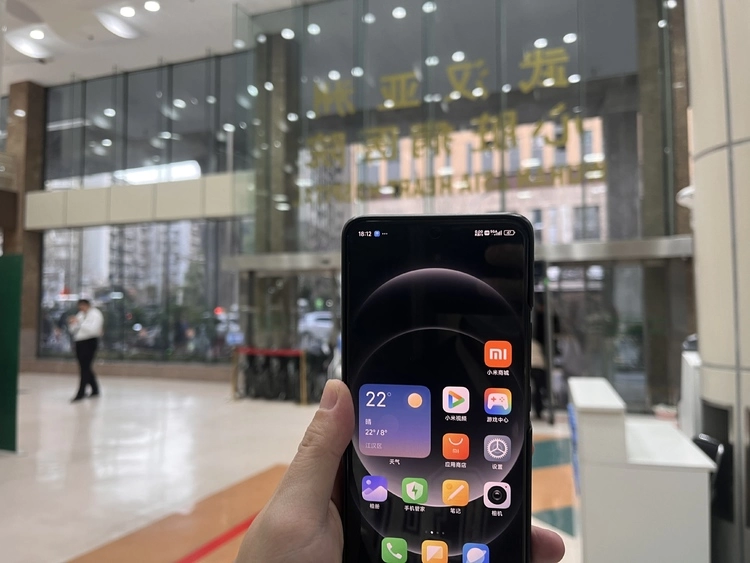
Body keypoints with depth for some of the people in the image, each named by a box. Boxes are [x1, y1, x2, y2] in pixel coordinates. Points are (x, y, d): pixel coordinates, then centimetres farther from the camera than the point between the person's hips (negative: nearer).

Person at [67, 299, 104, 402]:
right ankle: (95, 390, 24)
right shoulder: (80, 314, 16)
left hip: (89, 343, -9)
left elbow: (93, 329, -23)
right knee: (86, 368, 12)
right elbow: (73, 330, 19)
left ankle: (81, 393, -6)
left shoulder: (95, 314, -8)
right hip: (79, 343, 9)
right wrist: (71, 324, -2)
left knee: (85, 368, -9)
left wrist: (80, 323, -23)